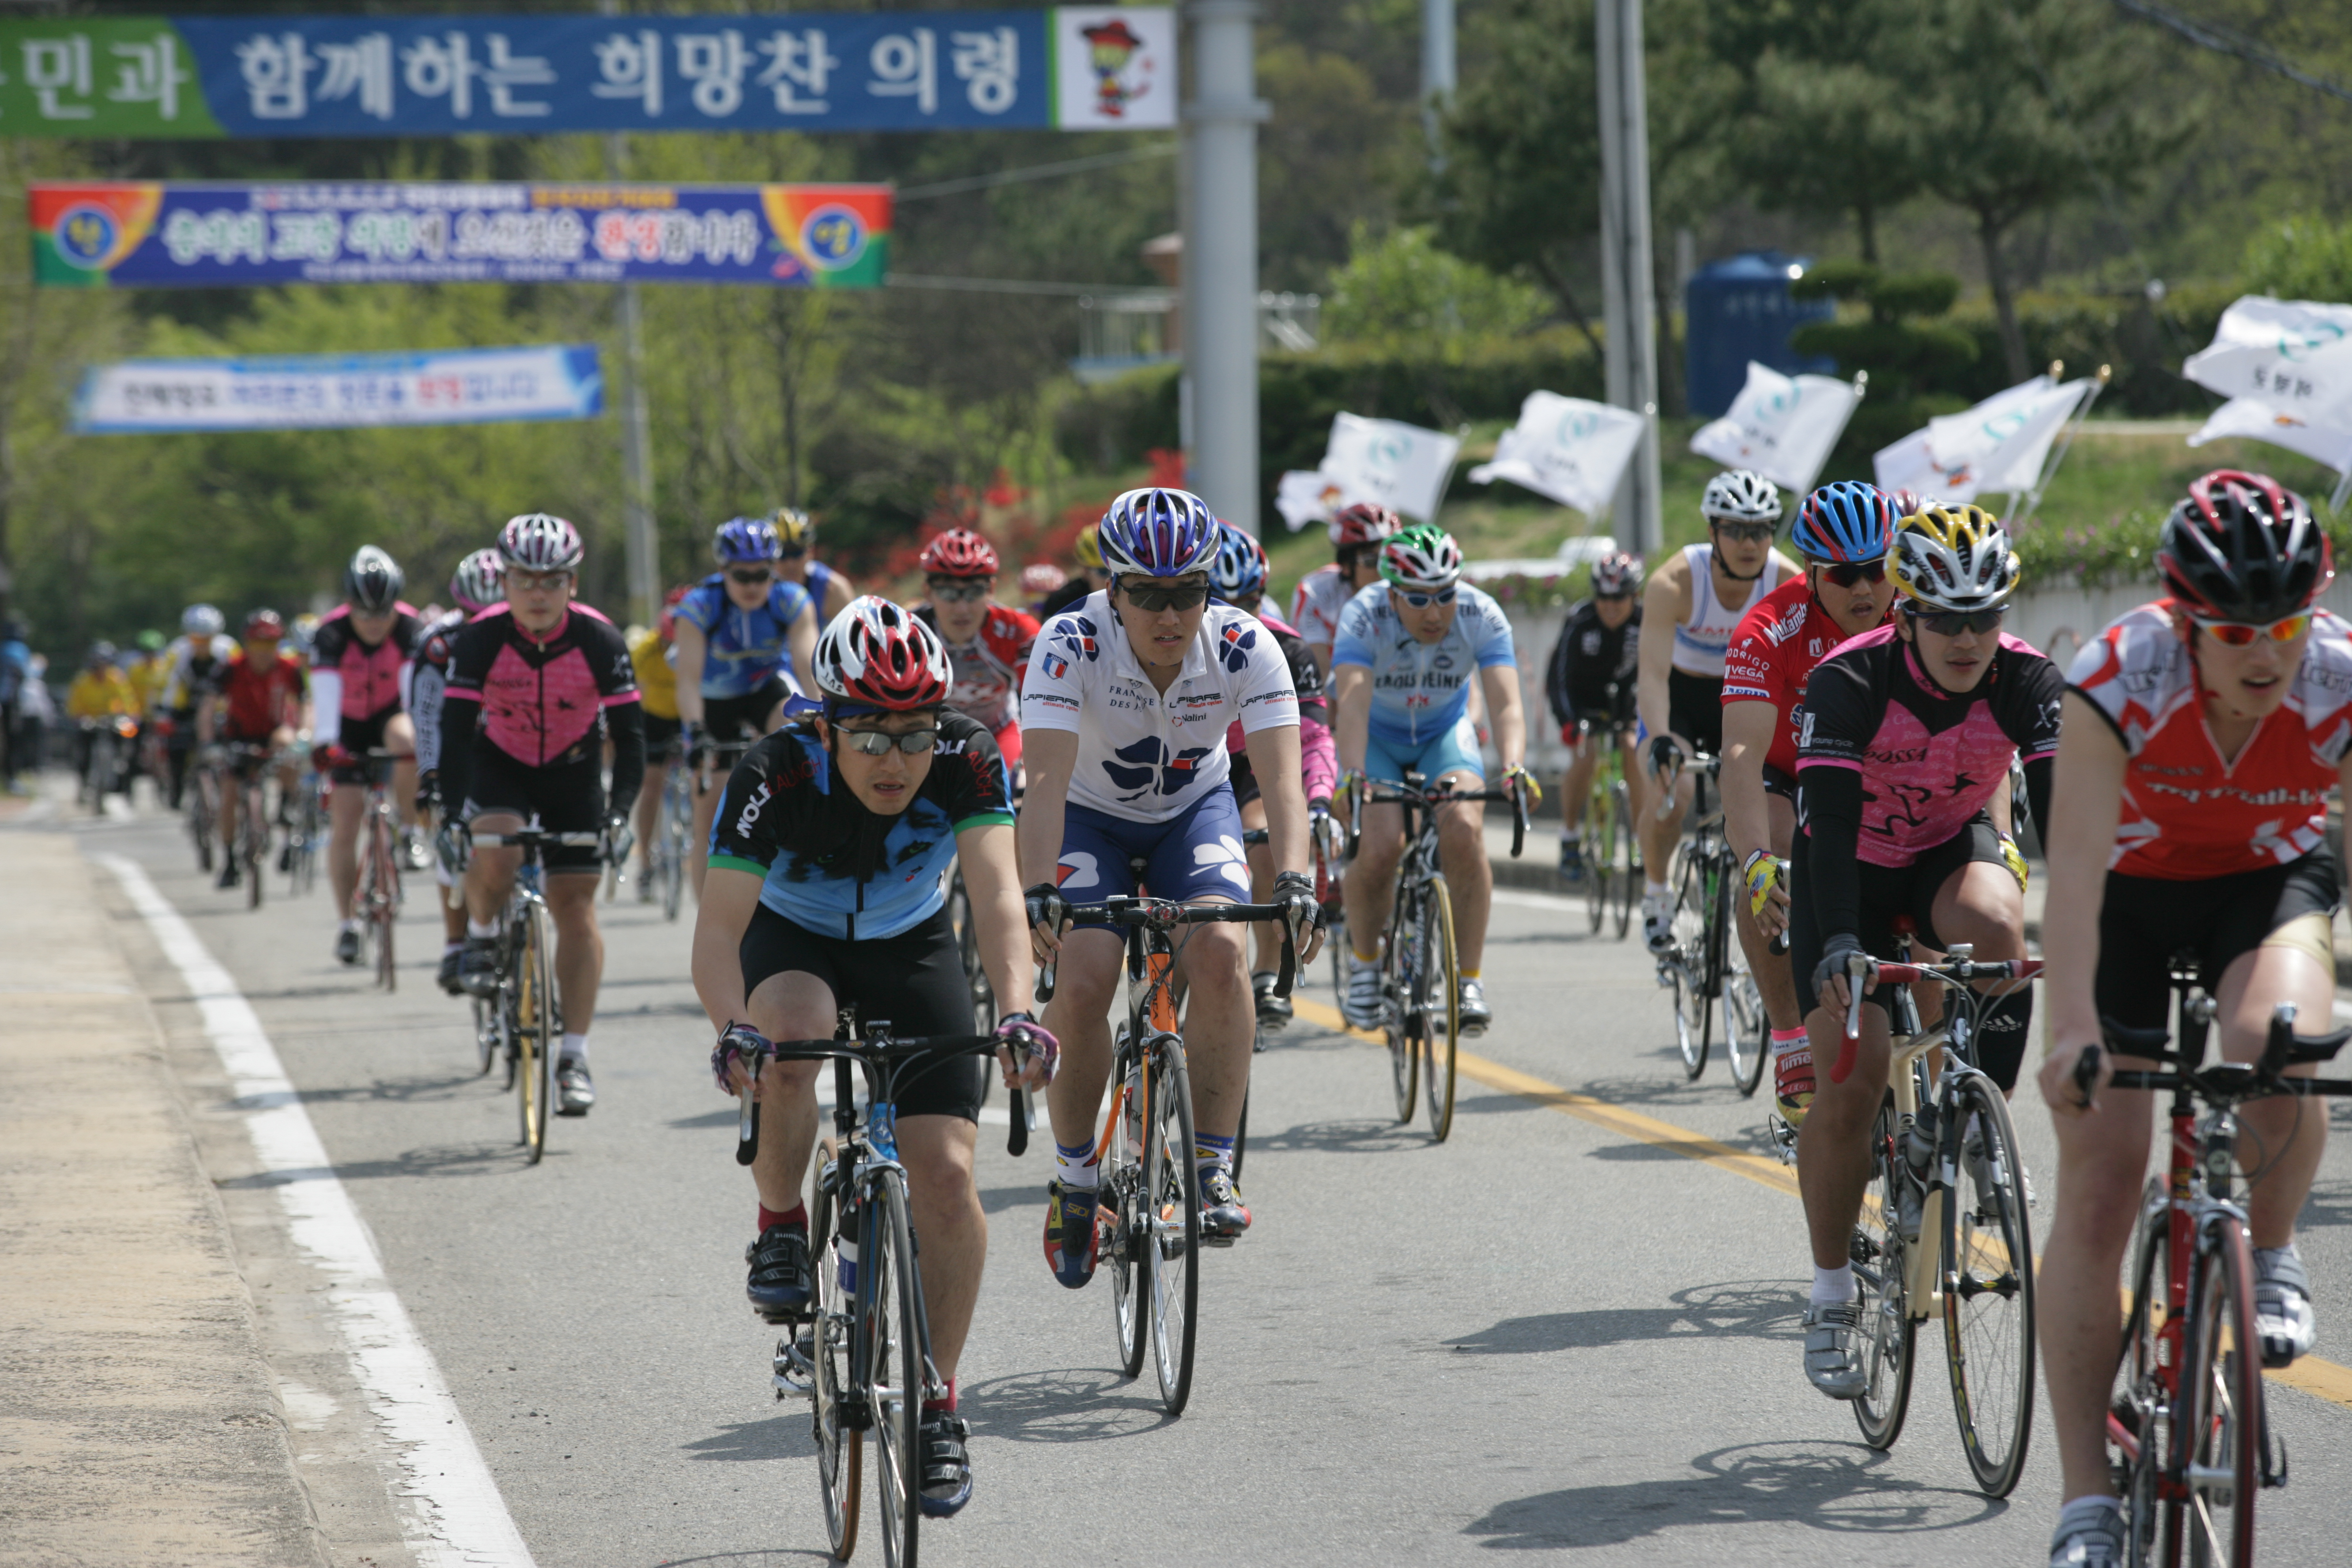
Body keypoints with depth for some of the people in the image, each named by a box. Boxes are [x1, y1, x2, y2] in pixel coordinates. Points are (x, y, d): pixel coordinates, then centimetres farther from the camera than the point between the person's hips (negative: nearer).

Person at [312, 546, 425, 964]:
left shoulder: (410, 628, -26)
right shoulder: (331, 634, -27)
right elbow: (326, 692, -39)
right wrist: (324, 744, -53)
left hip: (390, 714, 0)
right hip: (349, 725, 0)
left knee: (407, 742, -36)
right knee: (344, 823, -8)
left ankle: (407, 830, -14)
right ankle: (347, 923, 2)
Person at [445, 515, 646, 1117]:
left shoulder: (599, 641, -22)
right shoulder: (481, 638, -23)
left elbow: (629, 734, -20)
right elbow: (455, 729, -24)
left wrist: (620, 814, -32)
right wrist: (452, 814, -35)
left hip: (572, 772, 1)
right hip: (499, 765, -1)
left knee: (576, 909, -5)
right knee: (495, 853, -31)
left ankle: (574, 1058, 0)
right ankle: (482, 937, 2)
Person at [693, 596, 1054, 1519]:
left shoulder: (967, 761, -29)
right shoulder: (775, 778, -32)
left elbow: (997, 895, -37)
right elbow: (718, 928, -36)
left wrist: (1016, 1013, -55)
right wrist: (731, 1029, -55)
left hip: (911, 951, 1)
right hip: (793, 942, -1)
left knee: (946, 1175, -12)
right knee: (789, 1041, -37)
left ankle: (938, 1402, 4)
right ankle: (782, 1233, -11)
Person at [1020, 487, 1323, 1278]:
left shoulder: (1245, 648, -25)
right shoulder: (1071, 645, -29)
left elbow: (1281, 777, -32)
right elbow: (1045, 782, -38)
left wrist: (1293, 878, -50)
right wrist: (1038, 892, -52)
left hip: (1195, 812, 1)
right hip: (1090, 818, -1)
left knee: (1220, 953, -26)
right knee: (1080, 982, -21)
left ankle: (1213, 1168, -15)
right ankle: (1074, 1174, 2)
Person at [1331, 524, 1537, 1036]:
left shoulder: (1482, 617, -25)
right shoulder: (1364, 617, -30)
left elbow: (1507, 705, -35)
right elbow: (1352, 704, -41)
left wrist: (1514, 769, -54)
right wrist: (1354, 776, -58)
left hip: (1445, 733, 1)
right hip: (1378, 737, -1)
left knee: (1464, 832, -25)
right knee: (1380, 846, -23)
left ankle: (1469, 979, -14)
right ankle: (1364, 962, 5)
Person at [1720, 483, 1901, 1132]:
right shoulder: (1771, 632, -31)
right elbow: (1743, 755, -39)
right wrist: (1758, 862, -54)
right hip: (1788, 779, -2)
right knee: (1767, 885, -31)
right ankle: (1794, 1049, -18)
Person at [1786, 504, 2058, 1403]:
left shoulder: (2027, 682, -21)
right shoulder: (1849, 682, -28)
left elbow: (2061, 813, -26)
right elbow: (1830, 823, -36)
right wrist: (1838, 947, -49)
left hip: (1954, 850, 2)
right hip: (1852, 868, -2)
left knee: (1996, 924, -35)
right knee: (1850, 1078, -13)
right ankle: (1832, 1296, 3)